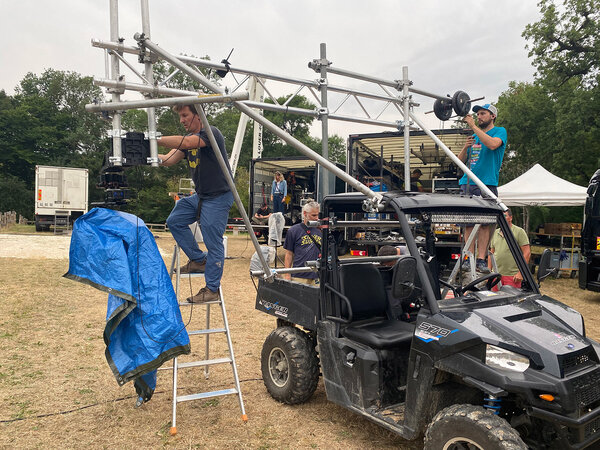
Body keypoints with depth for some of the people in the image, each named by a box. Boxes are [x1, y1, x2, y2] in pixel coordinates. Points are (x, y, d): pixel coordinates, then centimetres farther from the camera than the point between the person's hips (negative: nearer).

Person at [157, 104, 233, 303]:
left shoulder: (211, 133, -15)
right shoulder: (189, 137, 12)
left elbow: (185, 143, -33)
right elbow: (169, 160, 0)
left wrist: (156, 139, -32)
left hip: (218, 197, -9)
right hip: (200, 196, 9)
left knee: (213, 243, -6)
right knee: (175, 220, 7)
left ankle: (212, 289, 4)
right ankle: (198, 259, 17)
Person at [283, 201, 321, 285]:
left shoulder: (319, 232, 12)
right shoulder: (293, 230, 1)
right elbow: (289, 255, 1)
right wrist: (287, 275, -4)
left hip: (316, 277, 4)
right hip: (299, 277, -4)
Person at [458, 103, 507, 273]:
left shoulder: (500, 131, 7)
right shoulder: (473, 136, 22)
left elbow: (492, 144, -17)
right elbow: (460, 161, 19)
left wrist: (473, 126, -13)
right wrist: (466, 147, -1)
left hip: (487, 184, -5)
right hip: (468, 183, 5)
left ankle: (481, 259, -7)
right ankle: (469, 258, 1)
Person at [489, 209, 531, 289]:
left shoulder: (519, 231, -3)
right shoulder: (495, 233, 14)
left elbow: (527, 253, -8)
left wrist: (521, 273, -14)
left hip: (512, 276, -5)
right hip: (496, 275, 5)